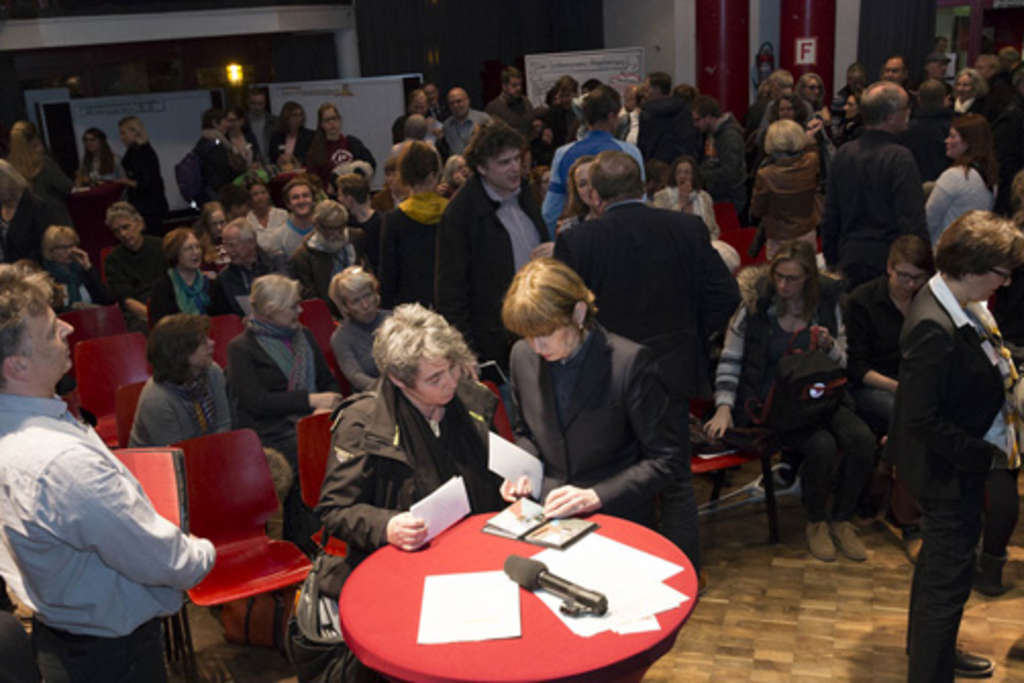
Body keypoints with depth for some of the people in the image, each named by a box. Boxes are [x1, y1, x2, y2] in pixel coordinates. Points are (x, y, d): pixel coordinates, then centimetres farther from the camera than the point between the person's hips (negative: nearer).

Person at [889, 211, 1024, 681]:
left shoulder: (961, 306, -3)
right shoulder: (934, 329, -32)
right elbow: (922, 421, -30)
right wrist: (985, 455, -21)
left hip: (964, 463, 10)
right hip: (949, 471, -10)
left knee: (940, 562, 27)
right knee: (950, 574, 5)